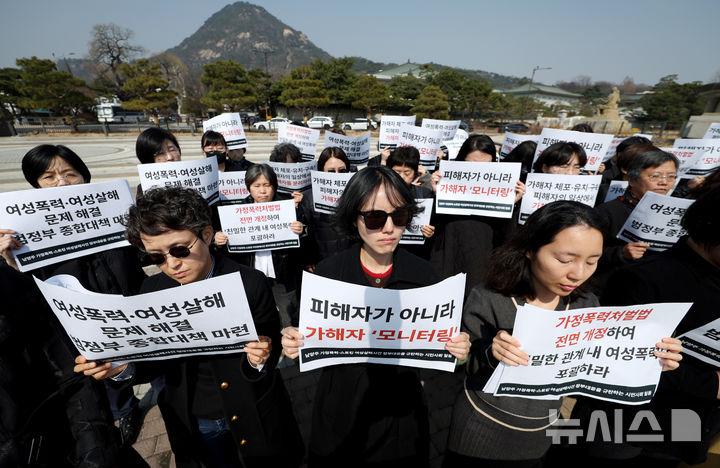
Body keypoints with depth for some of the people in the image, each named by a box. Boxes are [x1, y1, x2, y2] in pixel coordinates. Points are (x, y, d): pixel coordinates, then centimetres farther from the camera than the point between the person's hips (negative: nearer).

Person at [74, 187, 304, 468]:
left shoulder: (251, 283, -21)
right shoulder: (153, 290, -10)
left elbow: (269, 358, -13)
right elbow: (159, 360, 0)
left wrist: (259, 359, -34)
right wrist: (122, 366, -20)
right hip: (192, 425, 3)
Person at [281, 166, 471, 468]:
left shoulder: (424, 275, -11)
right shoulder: (327, 272, -13)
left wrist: (455, 349, -21)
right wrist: (295, 345, -25)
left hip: (401, 418, 1)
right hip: (339, 417, 0)